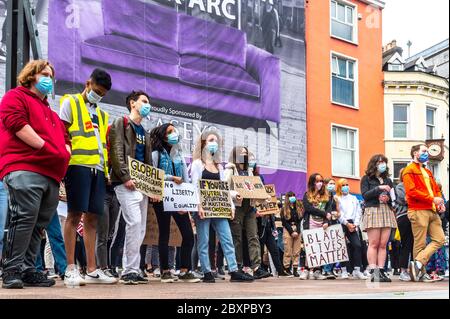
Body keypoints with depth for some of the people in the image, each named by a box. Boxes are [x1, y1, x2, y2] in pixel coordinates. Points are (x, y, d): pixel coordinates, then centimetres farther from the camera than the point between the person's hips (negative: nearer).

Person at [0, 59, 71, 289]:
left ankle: (28, 270, 7)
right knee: (24, 217, -17)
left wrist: (65, 152, 7)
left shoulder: (50, 112, 33)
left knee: (38, 224, 4)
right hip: (24, 169, -8)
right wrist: (45, 147, -11)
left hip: (51, 174, 8)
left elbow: (64, 137, 32)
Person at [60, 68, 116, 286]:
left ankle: (92, 270, 7)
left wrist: (107, 168, 14)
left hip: (98, 168, 6)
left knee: (92, 218, 5)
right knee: (75, 215, -9)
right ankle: (71, 269, -7)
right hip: (78, 164, -6)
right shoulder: (70, 103, 7)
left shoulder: (101, 114, 25)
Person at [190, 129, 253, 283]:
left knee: (227, 239, -2)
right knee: (203, 241, -2)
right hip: (203, 208, -6)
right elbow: (195, 187, -9)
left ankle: (234, 271, -4)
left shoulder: (219, 165, 19)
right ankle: (207, 273, 2)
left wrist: (231, 205, 5)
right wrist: (199, 206, -19)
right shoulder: (197, 164, 1)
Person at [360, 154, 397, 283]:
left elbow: (394, 197, 19)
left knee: (383, 244, -1)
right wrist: (379, 188, -14)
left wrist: (388, 198, -3)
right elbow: (365, 195, -5)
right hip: (372, 211, -4)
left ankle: (381, 271, -1)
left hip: (387, 212, 4)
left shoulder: (388, 180, 21)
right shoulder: (366, 179, 8)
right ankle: (373, 272, -12)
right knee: (374, 243, -10)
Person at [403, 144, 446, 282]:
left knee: (440, 239, -1)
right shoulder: (409, 170, -3)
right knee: (420, 244, -5)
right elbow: (411, 191, -15)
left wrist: (440, 202, 5)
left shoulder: (427, 172, 25)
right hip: (418, 211, -8)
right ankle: (421, 272, 1)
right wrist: (432, 199, -16)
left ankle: (418, 263, -3)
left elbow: (436, 189, 26)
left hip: (432, 211, 8)